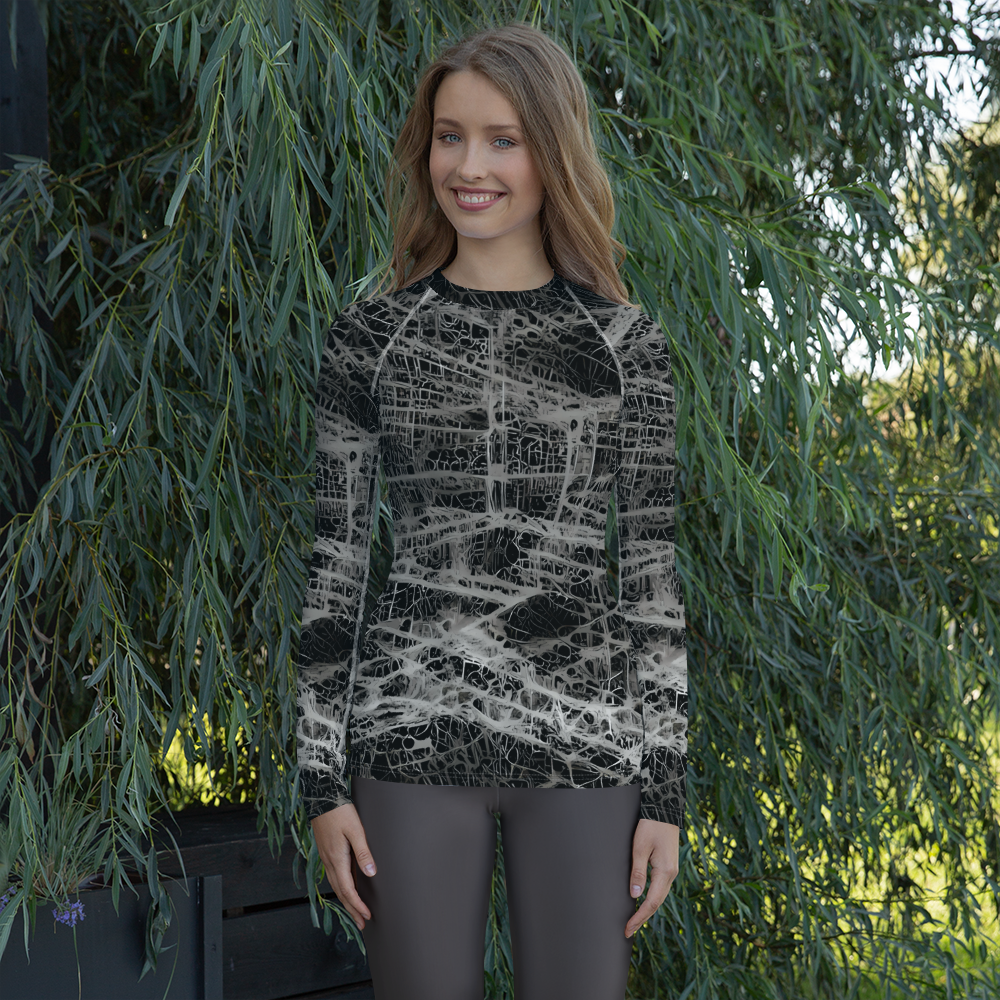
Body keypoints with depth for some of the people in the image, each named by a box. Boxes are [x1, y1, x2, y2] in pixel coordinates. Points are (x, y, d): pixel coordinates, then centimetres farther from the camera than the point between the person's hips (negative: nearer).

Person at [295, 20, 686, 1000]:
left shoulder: (625, 341, 5)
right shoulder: (370, 333, 6)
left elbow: (653, 569, 5)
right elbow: (334, 557, 5)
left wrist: (665, 790, 1)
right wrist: (322, 776, 1)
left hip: (587, 742, 0)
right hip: (415, 731, 0)